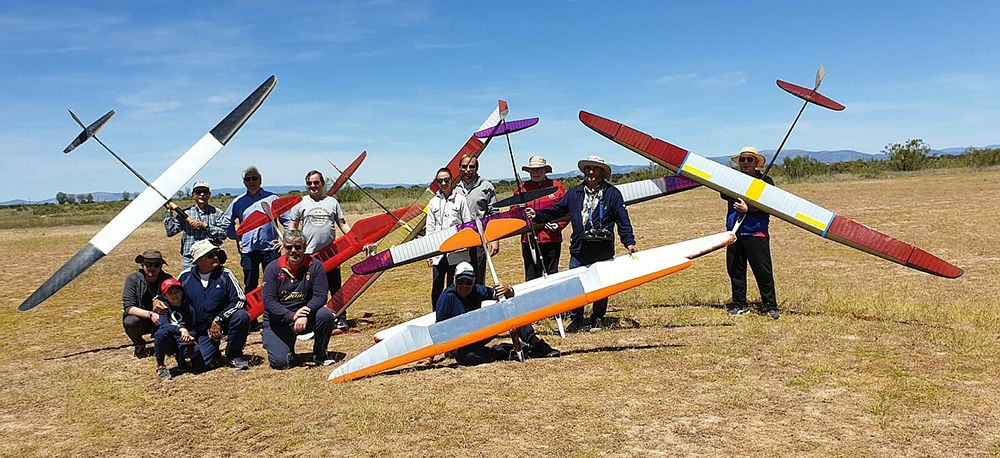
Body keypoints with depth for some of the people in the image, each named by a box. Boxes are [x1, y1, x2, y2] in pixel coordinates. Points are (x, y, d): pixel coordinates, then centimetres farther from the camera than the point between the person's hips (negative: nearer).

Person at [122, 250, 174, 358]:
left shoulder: (168, 279, -9)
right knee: (130, 322, -33)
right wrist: (150, 314, -36)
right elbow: (128, 307, -20)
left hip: (160, 322, 1)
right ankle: (138, 344, 1)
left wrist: (164, 308, -33)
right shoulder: (133, 279, -13)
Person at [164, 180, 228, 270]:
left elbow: (224, 233, -7)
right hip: (189, 261, 1)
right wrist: (169, 211, -1)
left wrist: (204, 225, -14)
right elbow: (170, 231, 2)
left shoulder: (216, 213, 5)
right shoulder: (185, 213, 8)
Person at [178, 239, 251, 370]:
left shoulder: (225, 274, -7)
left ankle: (234, 355, -8)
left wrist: (218, 320, -18)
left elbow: (240, 299, -11)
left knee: (242, 316, -33)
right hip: (201, 330, 1)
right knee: (206, 363, -19)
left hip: (223, 322, 0)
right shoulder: (185, 276, -1)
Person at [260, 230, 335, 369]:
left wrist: (305, 313, -31)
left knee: (326, 315, -30)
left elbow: (320, 296, -12)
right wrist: (292, 316, -28)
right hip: (278, 321, -1)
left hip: (306, 318, 2)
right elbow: (268, 300, -14)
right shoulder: (273, 268, -8)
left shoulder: (315, 266, -7)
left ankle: (319, 355, -4)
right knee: (280, 362, -18)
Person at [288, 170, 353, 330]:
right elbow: (292, 228, 10)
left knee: (336, 288, 6)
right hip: (308, 254, -1)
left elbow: (343, 224, 10)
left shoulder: (332, 202, 9)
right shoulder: (300, 204, 7)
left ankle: (341, 318, 14)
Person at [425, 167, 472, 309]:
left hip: (457, 253, -3)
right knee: (436, 288, 4)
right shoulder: (433, 202, 10)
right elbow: (430, 228, 11)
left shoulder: (460, 199, 2)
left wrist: (466, 245, -4)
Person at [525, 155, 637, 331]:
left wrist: (629, 242, -7)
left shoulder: (612, 193, 2)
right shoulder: (574, 193, 11)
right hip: (579, 249, 2)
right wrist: (537, 215, 4)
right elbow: (556, 211, 17)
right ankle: (576, 319, 18)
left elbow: (622, 219, 1)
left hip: (603, 250, -2)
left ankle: (598, 319, 23)